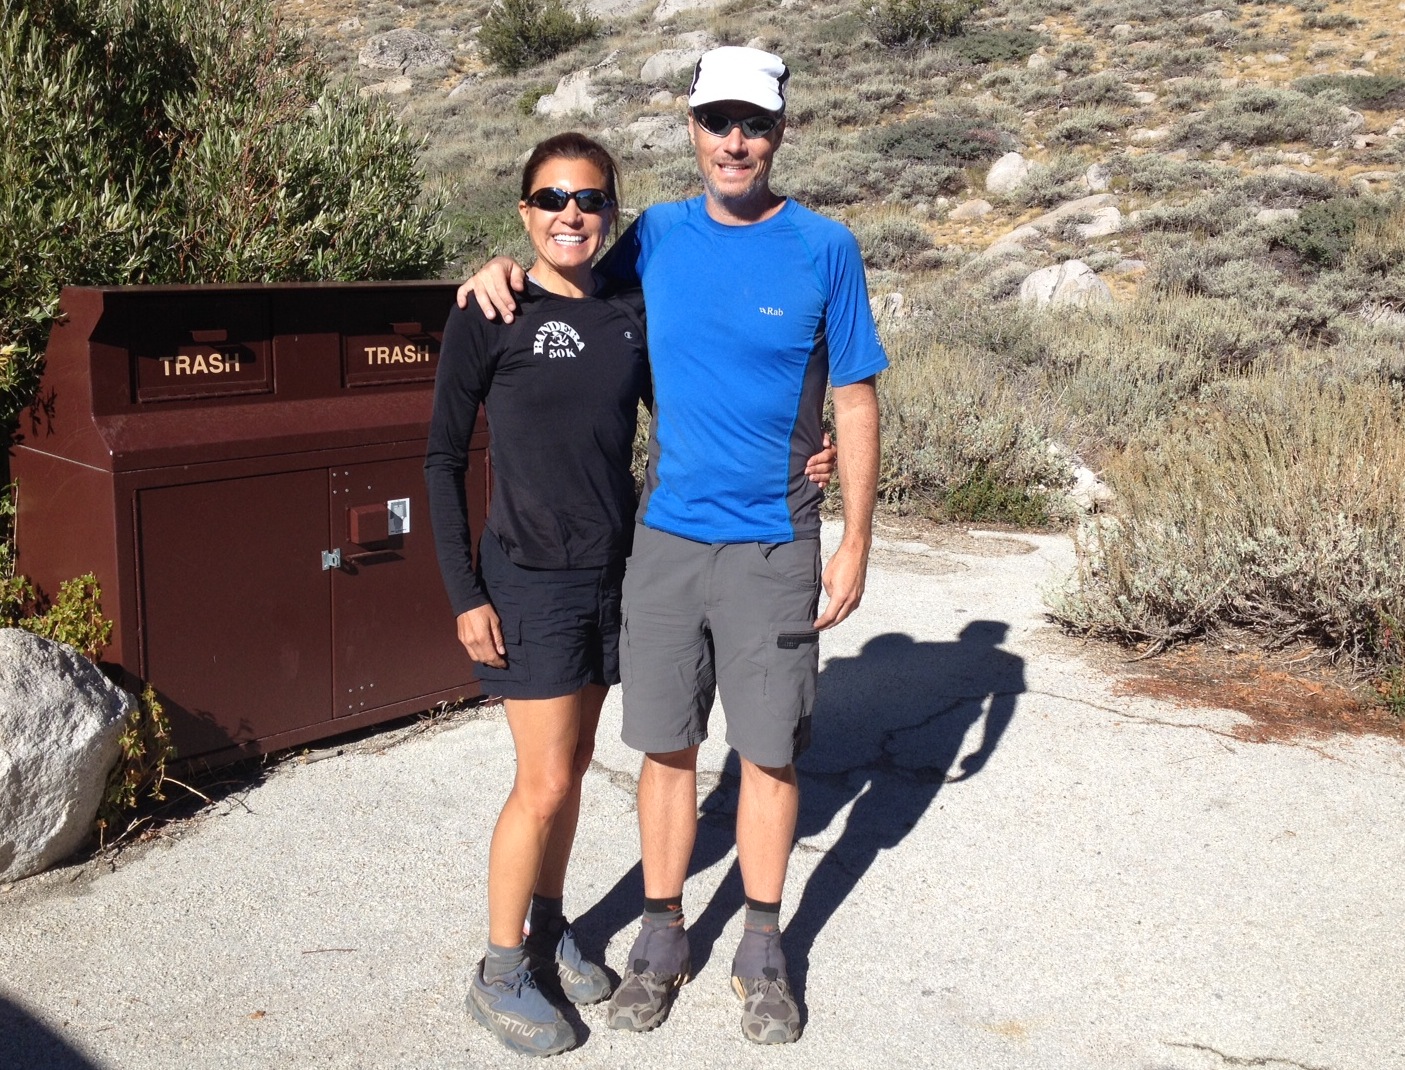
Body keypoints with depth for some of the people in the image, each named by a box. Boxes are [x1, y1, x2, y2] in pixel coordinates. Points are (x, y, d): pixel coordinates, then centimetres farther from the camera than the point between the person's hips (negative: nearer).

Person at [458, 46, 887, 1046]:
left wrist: (857, 540, -4)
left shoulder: (824, 250, -4)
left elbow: (856, 402, -1)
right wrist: (508, 268, -4)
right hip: (666, 537, 2)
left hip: (773, 547, -2)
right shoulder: (655, 239, 3)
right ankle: (663, 938, 27)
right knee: (667, 746, 10)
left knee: (769, 752, 7)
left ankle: (763, 952, 25)